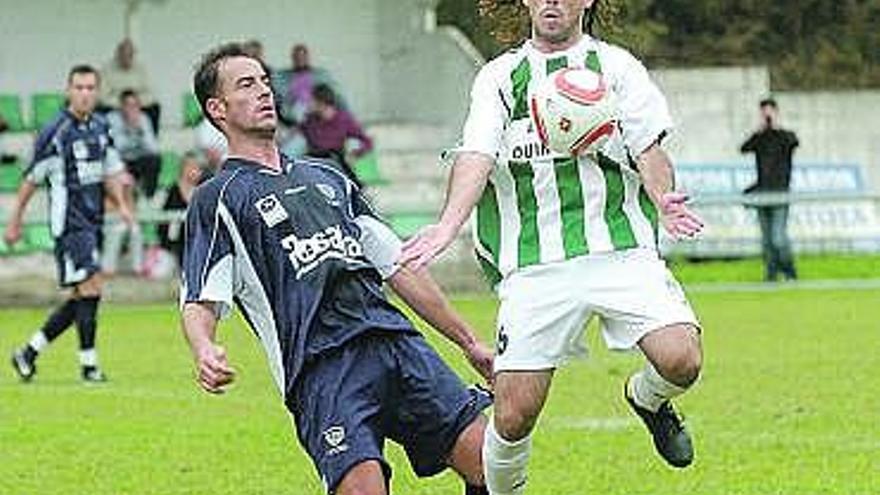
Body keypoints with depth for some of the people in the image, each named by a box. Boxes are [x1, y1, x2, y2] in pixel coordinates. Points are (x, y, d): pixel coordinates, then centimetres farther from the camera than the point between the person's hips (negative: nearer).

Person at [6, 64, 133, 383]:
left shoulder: (100, 128, 10)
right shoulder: (56, 132, -11)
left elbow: (110, 171, 20)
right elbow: (32, 178, -4)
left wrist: (121, 206, 3)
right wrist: (15, 222, 0)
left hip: (93, 222, 8)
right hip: (69, 222, -8)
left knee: (81, 298, 8)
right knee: (90, 289, -13)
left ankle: (29, 353, 18)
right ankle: (89, 364, -5)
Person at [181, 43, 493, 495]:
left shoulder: (327, 178, 27)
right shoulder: (217, 200, 8)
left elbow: (398, 266, 29)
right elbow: (200, 300, -3)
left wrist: (468, 342, 27)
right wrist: (204, 352, -26)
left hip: (395, 339, 6)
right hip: (320, 367, -6)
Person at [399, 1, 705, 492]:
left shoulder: (616, 65, 12)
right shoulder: (499, 76, 14)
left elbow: (648, 148, 2)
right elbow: (477, 156, 0)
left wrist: (664, 202, -20)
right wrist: (449, 225, -18)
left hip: (620, 250, 0)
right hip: (533, 264, 0)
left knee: (681, 361, -19)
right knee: (514, 413, -7)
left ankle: (647, 398, 17)